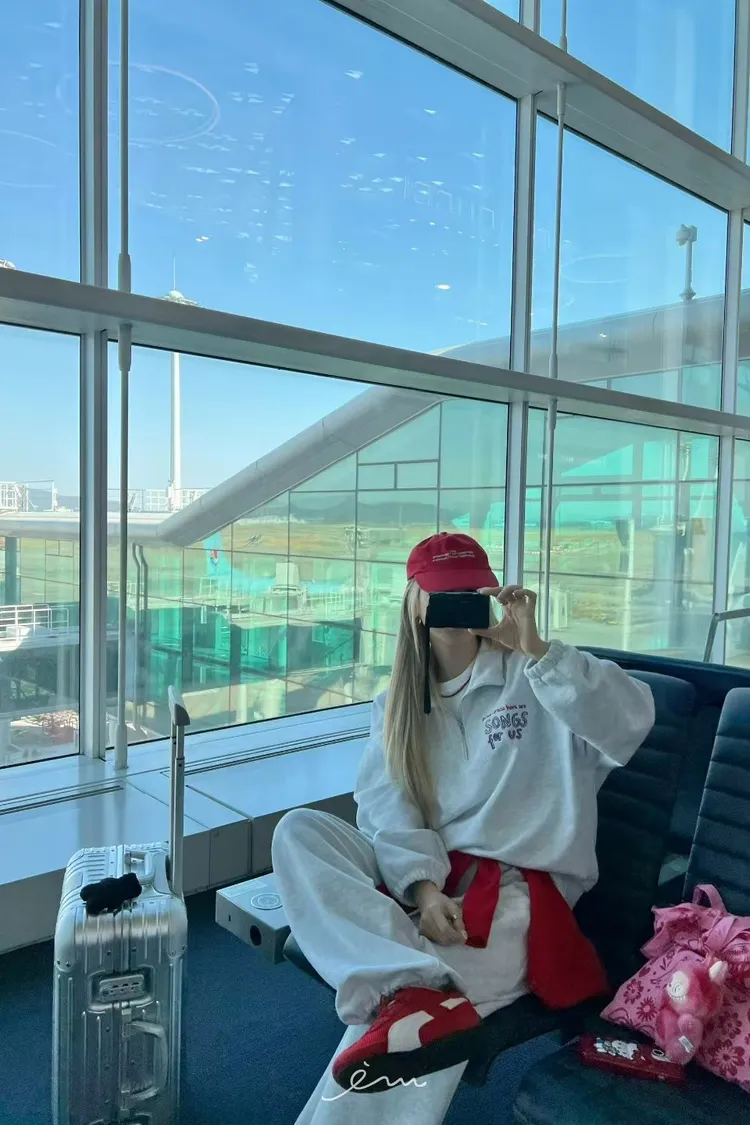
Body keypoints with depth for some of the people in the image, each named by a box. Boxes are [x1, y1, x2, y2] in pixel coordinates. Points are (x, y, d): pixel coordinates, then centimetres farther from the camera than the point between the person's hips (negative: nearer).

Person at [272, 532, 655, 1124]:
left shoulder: (534, 676, 1)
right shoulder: (397, 702, 14)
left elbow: (632, 721, -17)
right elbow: (387, 807, -1)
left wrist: (536, 650, -24)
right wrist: (423, 887, -20)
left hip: (516, 886, -5)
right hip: (417, 877, 5)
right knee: (298, 830, -24)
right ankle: (416, 991, -39)